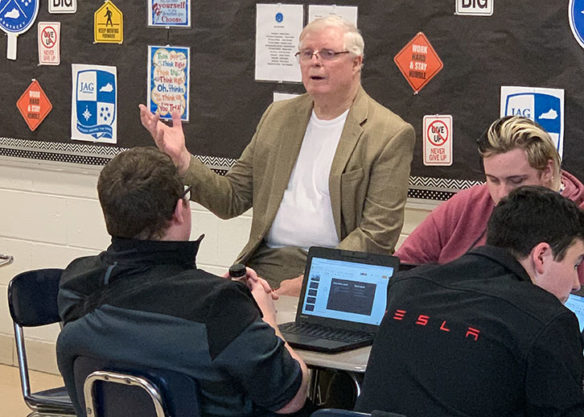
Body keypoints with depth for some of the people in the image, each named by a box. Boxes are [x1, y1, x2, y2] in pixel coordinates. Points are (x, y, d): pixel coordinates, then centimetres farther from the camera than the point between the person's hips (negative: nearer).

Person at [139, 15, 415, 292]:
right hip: (265, 266, 5)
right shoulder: (278, 116, 15)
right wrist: (181, 159, -2)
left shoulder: (391, 135, -3)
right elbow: (232, 200, 14)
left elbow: (379, 233, -9)